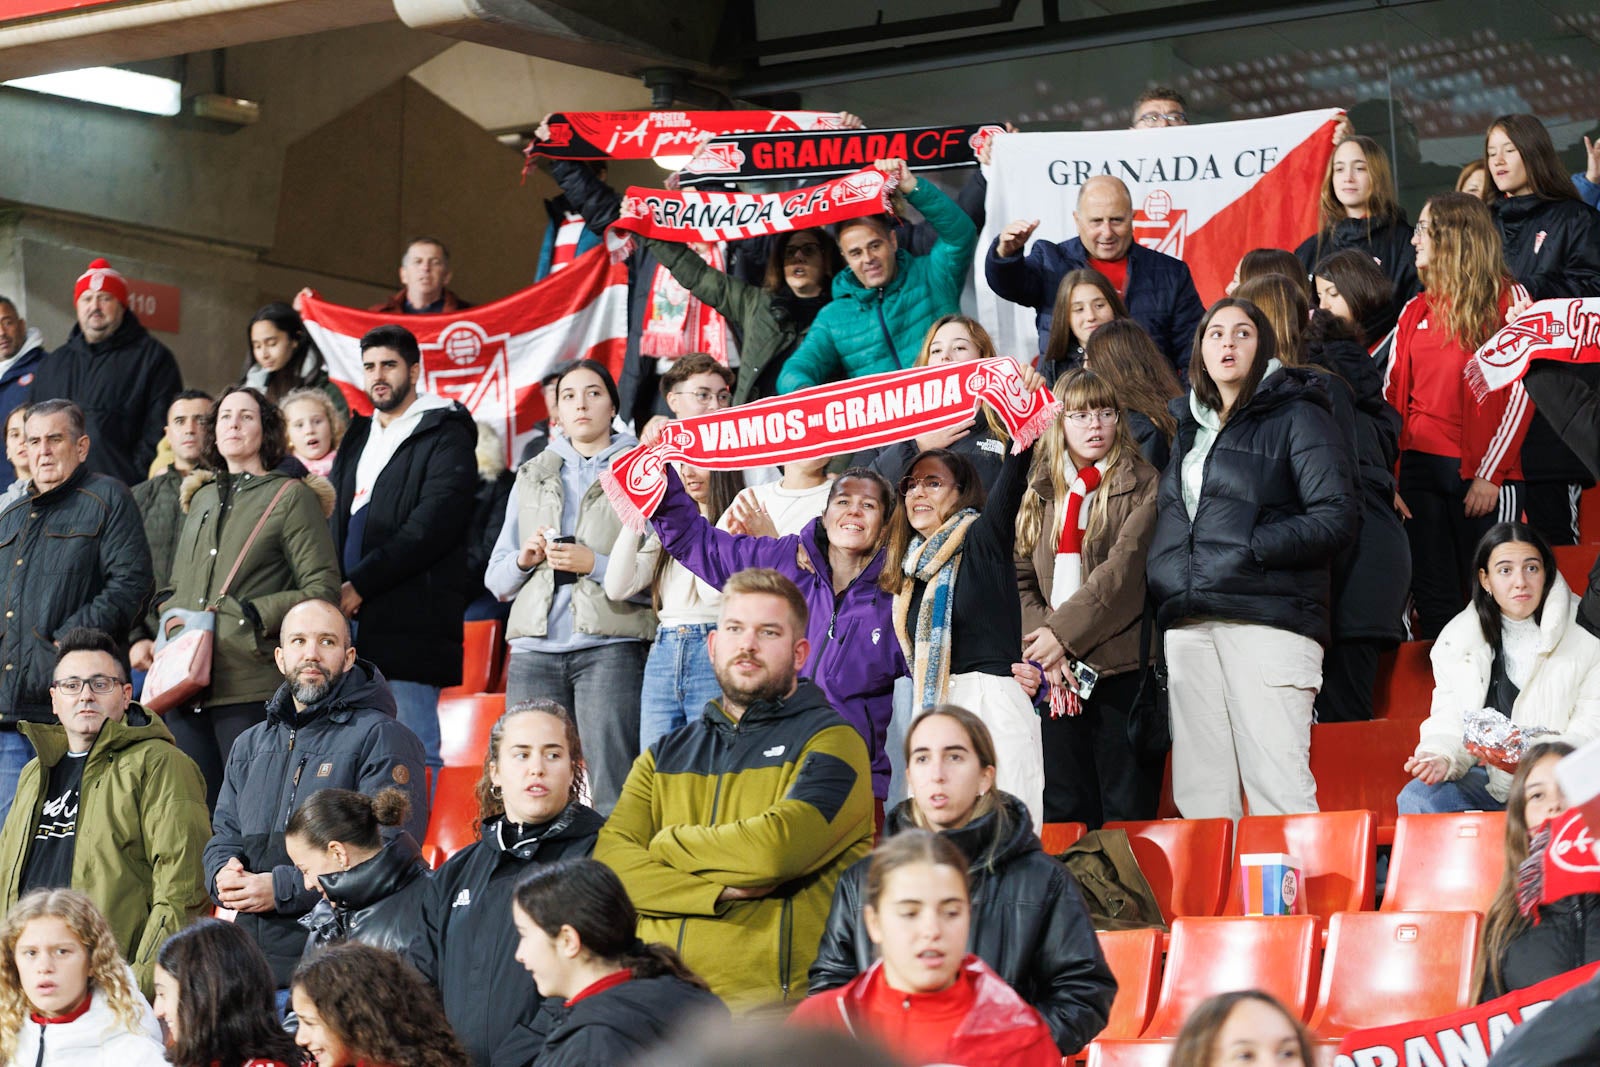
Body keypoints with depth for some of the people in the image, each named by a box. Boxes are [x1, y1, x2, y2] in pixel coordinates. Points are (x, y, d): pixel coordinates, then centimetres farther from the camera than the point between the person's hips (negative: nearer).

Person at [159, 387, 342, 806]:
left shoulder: (292, 497, 3)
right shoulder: (201, 498, 23)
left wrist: (254, 614, -12)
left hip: (251, 686, -6)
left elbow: (322, 590, -4)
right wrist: (167, 609, 9)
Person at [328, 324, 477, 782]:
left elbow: (430, 529, -13)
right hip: (353, 623, 7)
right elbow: (335, 519, 21)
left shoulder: (445, 436, -1)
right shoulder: (358, 436, 23)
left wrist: (360, 584, -14)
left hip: (409, 624, -7)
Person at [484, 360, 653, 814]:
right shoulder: (532, 476, 22)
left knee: (612, 793, -10)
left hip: (610, 645, -4)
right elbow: (496, 580, 20)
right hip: (535, 650, 4)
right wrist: (523, 559, 0)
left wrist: (596, 565, -13)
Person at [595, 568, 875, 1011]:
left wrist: (666, 844, 5)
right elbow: (610, 860, 6)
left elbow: (776, 849, -11)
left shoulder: (832, 741, 7)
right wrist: (718, 891, -9)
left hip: (763, 996, -4)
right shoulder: (665, 755, 22)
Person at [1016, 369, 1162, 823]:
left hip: (1122, 670, -4)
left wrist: (1062, 632, -13)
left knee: (1127, 811, -3)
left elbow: (1124, 569, -10)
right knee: (1065, 812, 5)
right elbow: (1021, 580, 8)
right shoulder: (1040, 494, 15)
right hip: (1059, 673, 4)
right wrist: (1042, 645, -7)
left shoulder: (1143, 486, 1)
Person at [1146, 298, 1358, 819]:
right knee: (1199, 795, 2)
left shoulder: (1297, 417, 4)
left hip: (1266, 619, -6)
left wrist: (1250, 548, -13)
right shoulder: (1188, 426, 23)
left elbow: (1337, 519, -6)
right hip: (1188, 621, 6)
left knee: (1278, 786, -13)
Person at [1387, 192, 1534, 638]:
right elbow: (1392, 394, 11)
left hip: (1482, 474, -5)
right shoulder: (1415, 312, 15)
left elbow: (1520, 393, -6)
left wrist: (1490, 474, -12)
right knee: (1433, 602, 4)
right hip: (1420, 468, 5)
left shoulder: (1507, 300, 0)